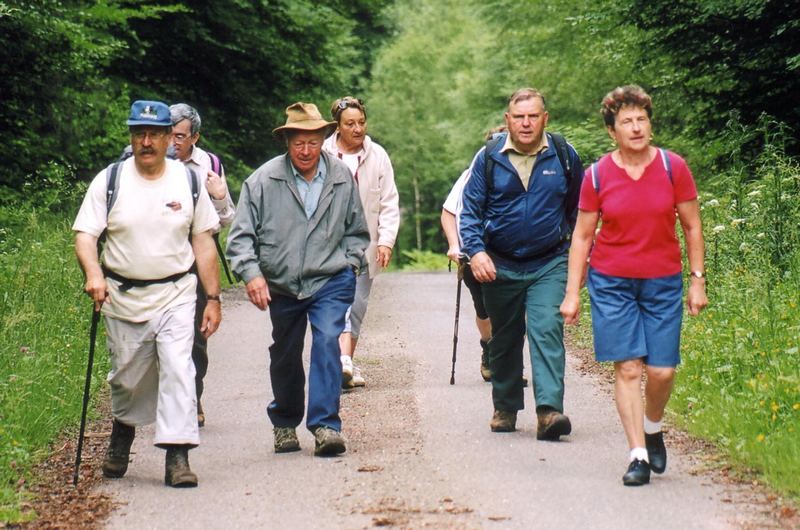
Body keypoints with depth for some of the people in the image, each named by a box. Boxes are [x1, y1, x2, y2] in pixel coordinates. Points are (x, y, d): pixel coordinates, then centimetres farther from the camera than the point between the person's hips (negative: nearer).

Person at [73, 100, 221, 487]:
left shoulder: (189, 180, 4)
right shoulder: (109, 181, 0)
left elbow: (203, 241, 8)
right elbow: (85, 234, -6)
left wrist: (213, 298, 5)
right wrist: (93, 273, -26)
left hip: (175, 294, 0)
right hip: (123, 295, 0)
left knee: (177, 368, -14)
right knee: (127, 378, 9)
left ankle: (178, 455, -15)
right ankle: (122, 433, 38)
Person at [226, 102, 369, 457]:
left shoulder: (342, 178, 1)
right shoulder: (263, 181, -7)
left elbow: (356, 231, 16)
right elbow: (241, 235, -5)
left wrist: (351, 263, 3)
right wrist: (251, 274, -17)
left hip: (331, 281, -1)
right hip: (282, 285, 1)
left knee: (327, 341, -20)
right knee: (285, 357, 13)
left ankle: (324, 424, -20)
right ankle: (285, 424, 33)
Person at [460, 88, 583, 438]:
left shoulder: (563, 156, 1)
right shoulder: (489, 157, -2)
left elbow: (578, 209, 13)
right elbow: (470, 209, 1)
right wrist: (475, 251, -13)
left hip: (549, 265, -1)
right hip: (500, 265, 1)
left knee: (547, 331, -17)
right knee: (504, 340, 12)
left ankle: (549, 410, -24)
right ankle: (505, 408, 28)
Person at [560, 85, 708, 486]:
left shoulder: (673, 168, -3)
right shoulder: (597, 176, -3)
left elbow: (692, 227, 4)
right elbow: (582, 236, 4)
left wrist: (697, 280, 2)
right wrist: (572, 293, 1)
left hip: (663, 282, 0)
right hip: (611, 282, 0)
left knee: (662, 370, -3)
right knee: (627, 367, -6)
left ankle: (653, 428, 28)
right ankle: (638, 455, -1)